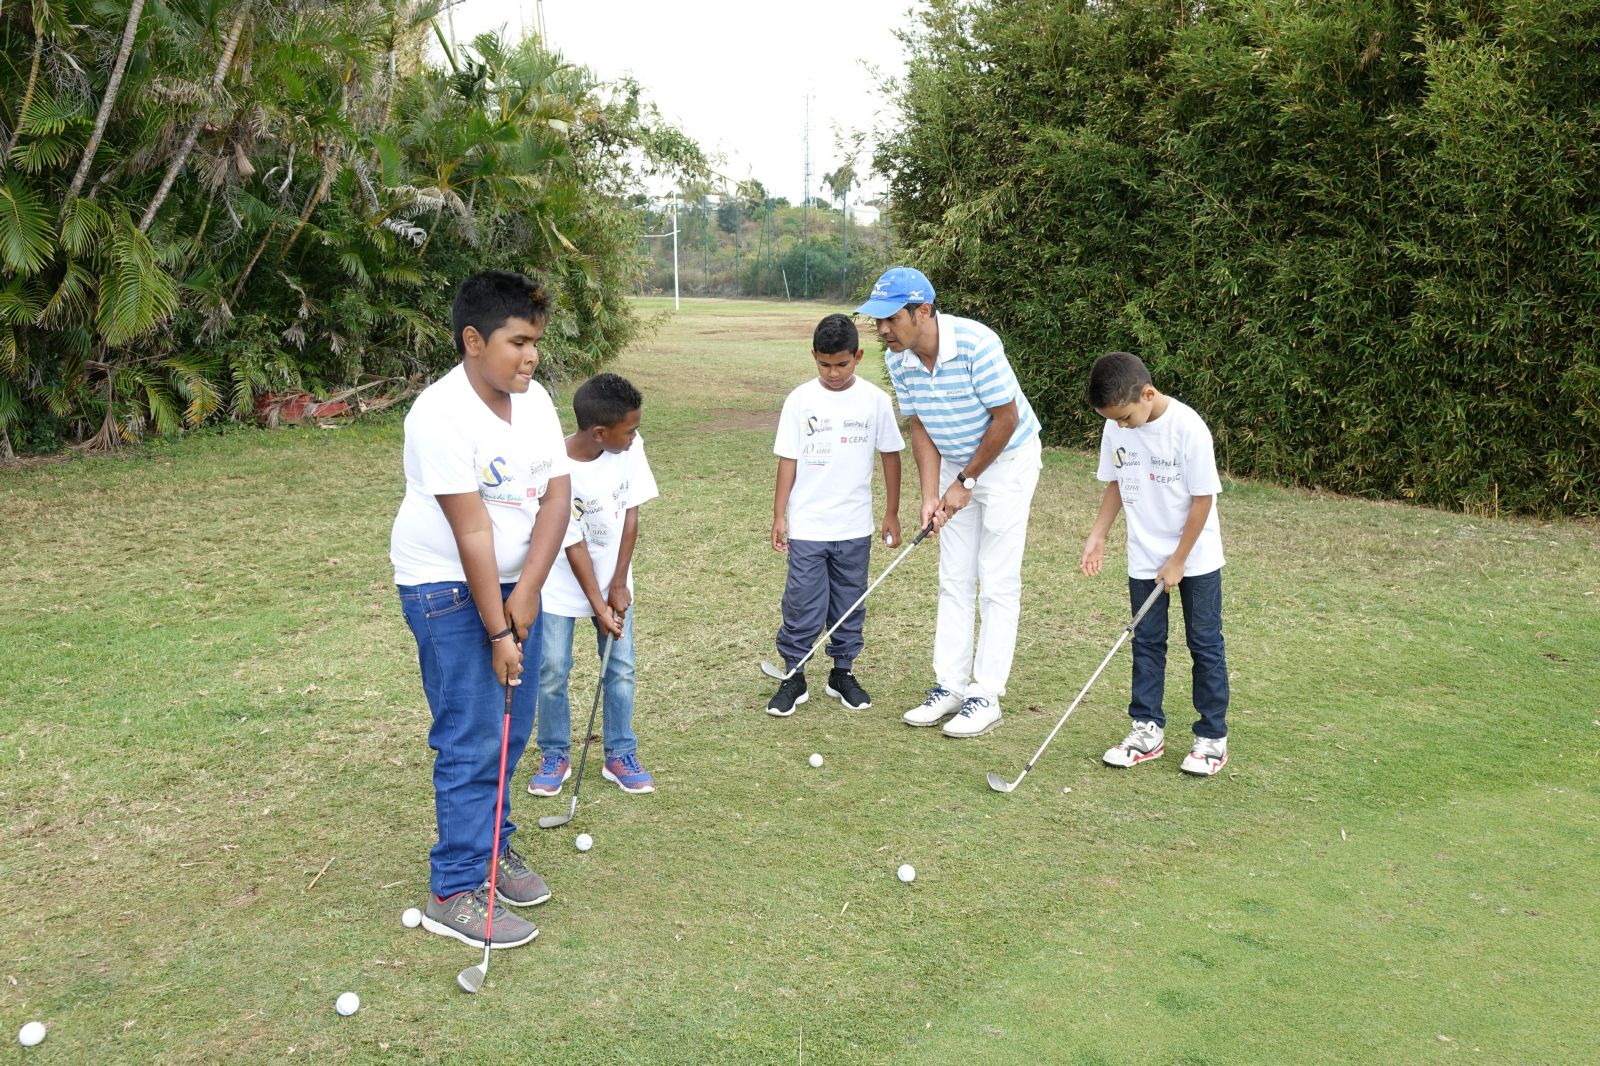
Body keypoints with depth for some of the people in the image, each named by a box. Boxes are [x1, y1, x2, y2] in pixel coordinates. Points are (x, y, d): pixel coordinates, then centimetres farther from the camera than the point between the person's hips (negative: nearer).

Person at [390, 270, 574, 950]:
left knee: (511, 727, 12)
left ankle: (491, 845, 31)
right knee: (472, 740, -6)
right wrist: (497, 631, -22)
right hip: (447, 586, -7)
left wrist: (527, 591, -18)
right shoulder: (441, 414, -22)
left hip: (514, 581, 7)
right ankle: (456, 892, 5)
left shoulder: (535, 400, 0)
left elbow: (556, 497, -6)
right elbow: (472, 529, -24)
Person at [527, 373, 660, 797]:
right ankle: (555, 756, 19)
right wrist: (597, 605, -18)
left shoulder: (630, 448, -14)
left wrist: (619, 584, -9)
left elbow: (631, 513, -7)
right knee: (552, 671, 0)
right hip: (562, 584, -3)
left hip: (613, 580, 4)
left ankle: (620, 756, 18)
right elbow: (573, 544, -21)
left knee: (621, 669, 4)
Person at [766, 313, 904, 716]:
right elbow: (788, 459, -1)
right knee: (802, 604, 1)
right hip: (806, 527, -1)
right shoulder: (800, 400, -4)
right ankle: (793, 676, 14)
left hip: (855, 528, 1)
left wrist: (892, 512, 6)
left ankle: (843, 673, 26)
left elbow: (890, 455, 5)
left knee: (849, 604, 12)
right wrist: (779, 515, -3)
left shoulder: (875, 399, -2)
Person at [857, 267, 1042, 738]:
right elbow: (921, 429, -2)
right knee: (954, 581, 8)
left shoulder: (975, 344, -30)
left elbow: (1005, 419, -22)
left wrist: (966, 482, -15)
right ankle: (950, 687, 15)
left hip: (1008, 459, -6)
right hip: (956, 464, 7)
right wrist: (931, 496, -12)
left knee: (997, 583, -4)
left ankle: (986, 696, 2)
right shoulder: (897, 359, -10)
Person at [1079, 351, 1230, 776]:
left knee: (1205, 644, 5)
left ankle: (1212, 736, 15)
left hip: (1196, 557, -5)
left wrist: (1179, 560, -14)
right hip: (1144, 558, 5)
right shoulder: (1115, 429, -6)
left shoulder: (1188, 427, -22)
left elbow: (1203, 498, -18)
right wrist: (1098, 535, -2)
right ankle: (1147, 729, 20)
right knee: (1146, 642, 10)